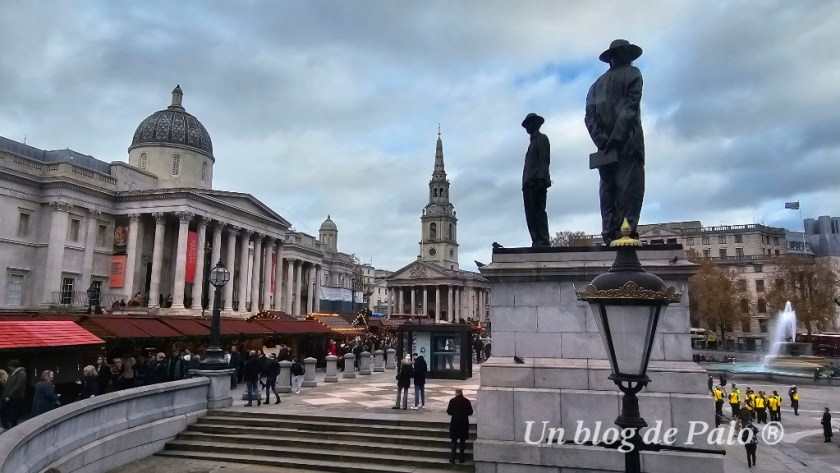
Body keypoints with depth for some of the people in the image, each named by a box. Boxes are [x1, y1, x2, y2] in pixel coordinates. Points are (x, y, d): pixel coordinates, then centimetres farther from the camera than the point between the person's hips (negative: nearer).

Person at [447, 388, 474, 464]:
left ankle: (452, 458, 6)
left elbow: (449, 412, -7)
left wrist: (448, 409, 14)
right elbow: (470, 412, 1)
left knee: (454, 441, 9)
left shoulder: (452, 401, -9)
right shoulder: (467, 401, -4)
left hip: (455, 423, -1)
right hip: (464, 424, 1)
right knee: (462, 441, 12)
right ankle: (461, 458, 16)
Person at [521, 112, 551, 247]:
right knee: (531, 215, 2)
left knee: (539, 212, -13)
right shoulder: (533, 141, 28)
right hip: (529, 183, 8)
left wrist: (541, 179, -19)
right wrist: (526, 182, 12)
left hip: (537, 182, -8)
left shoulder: (541, 138, 5)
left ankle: (543, 242, -15)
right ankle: (537, 242, 0)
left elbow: (544, 160, -8)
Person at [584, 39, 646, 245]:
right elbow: (629, 107, -11)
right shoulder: (632, 73, 6)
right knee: (629, 187, -9)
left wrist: (602, 140, -5)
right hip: (628, 142, -5)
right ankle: (626, 231, -20)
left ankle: (610, 234, -3)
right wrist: (617, 138, -17)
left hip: (606, 145, 5)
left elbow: (589, 116, 5)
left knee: (608, 188, 3)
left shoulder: (597, 84, 20)